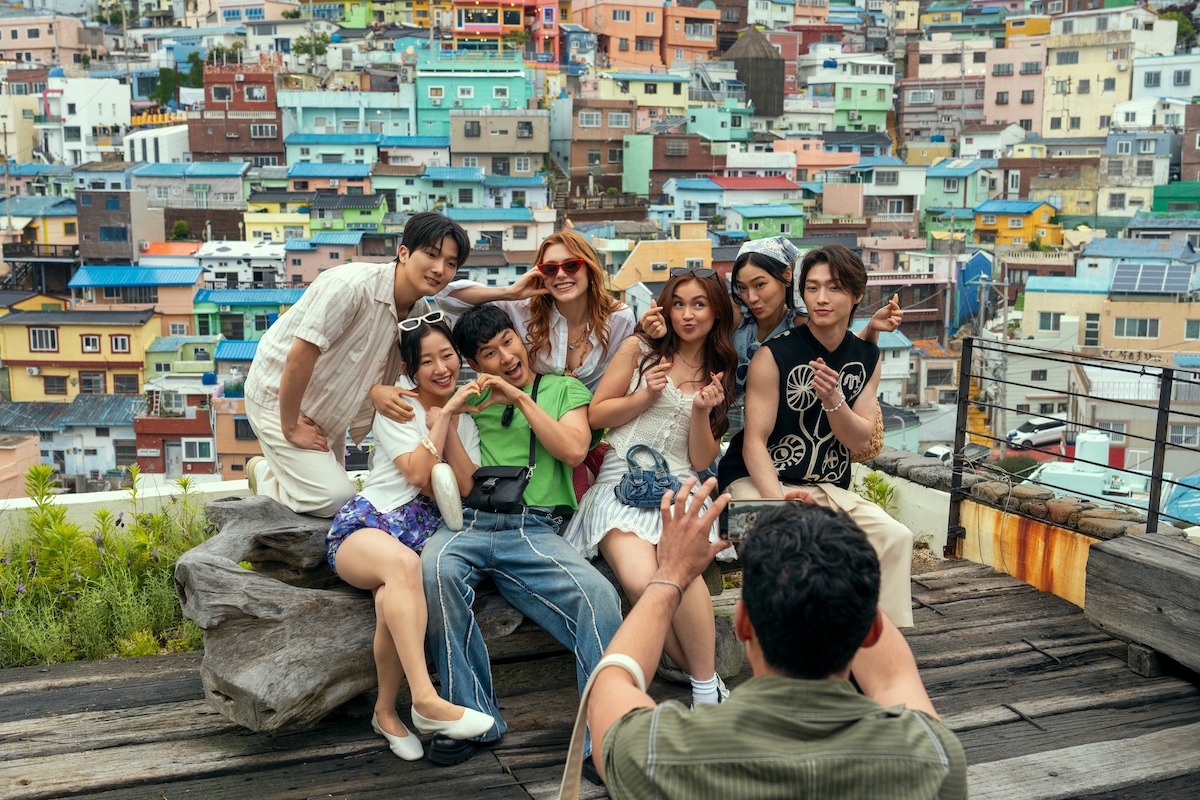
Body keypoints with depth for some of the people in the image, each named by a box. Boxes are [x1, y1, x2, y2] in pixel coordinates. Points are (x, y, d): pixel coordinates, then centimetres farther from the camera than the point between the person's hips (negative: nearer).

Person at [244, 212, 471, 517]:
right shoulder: (353, 286, -32)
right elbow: (299, 357, -31)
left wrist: (377, 390, -23)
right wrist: (290, 428, -22)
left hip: (327, 412, 8)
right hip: (279, 399, -8)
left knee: (336, 494, 18)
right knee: (336, 499, -14)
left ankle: (274, 467, 38)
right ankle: (264, 475, 10)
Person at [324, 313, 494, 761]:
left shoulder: (464, 417, 19)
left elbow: (466, 487, 5)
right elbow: (417, 474, -7)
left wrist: (448, 425, -2)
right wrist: (443, 415, -4)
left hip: (426, 534, 3)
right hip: (367, 523, -3)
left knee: (393, 600, -35)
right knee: (403, 562, -41)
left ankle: (386, 710, -18)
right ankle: (425, 701, -46)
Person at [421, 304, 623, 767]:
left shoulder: (564, 389, 21)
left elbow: (573, 451, 4)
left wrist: (520, 398, 1)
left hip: (534, 530, -1)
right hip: (467, 524, 1)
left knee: (599, 597, -31)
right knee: (436, 567, -36)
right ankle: (472, 716, -24)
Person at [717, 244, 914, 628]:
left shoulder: (867, 358, 6)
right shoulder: (774, 354, -10)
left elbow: (859, 441, 2)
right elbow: (755, 441, -13)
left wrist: (833, 399, -19)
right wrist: (778, 500, -30)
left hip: (828, 488, 5)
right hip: (758, 481, -4)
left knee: (896, 537, -17)